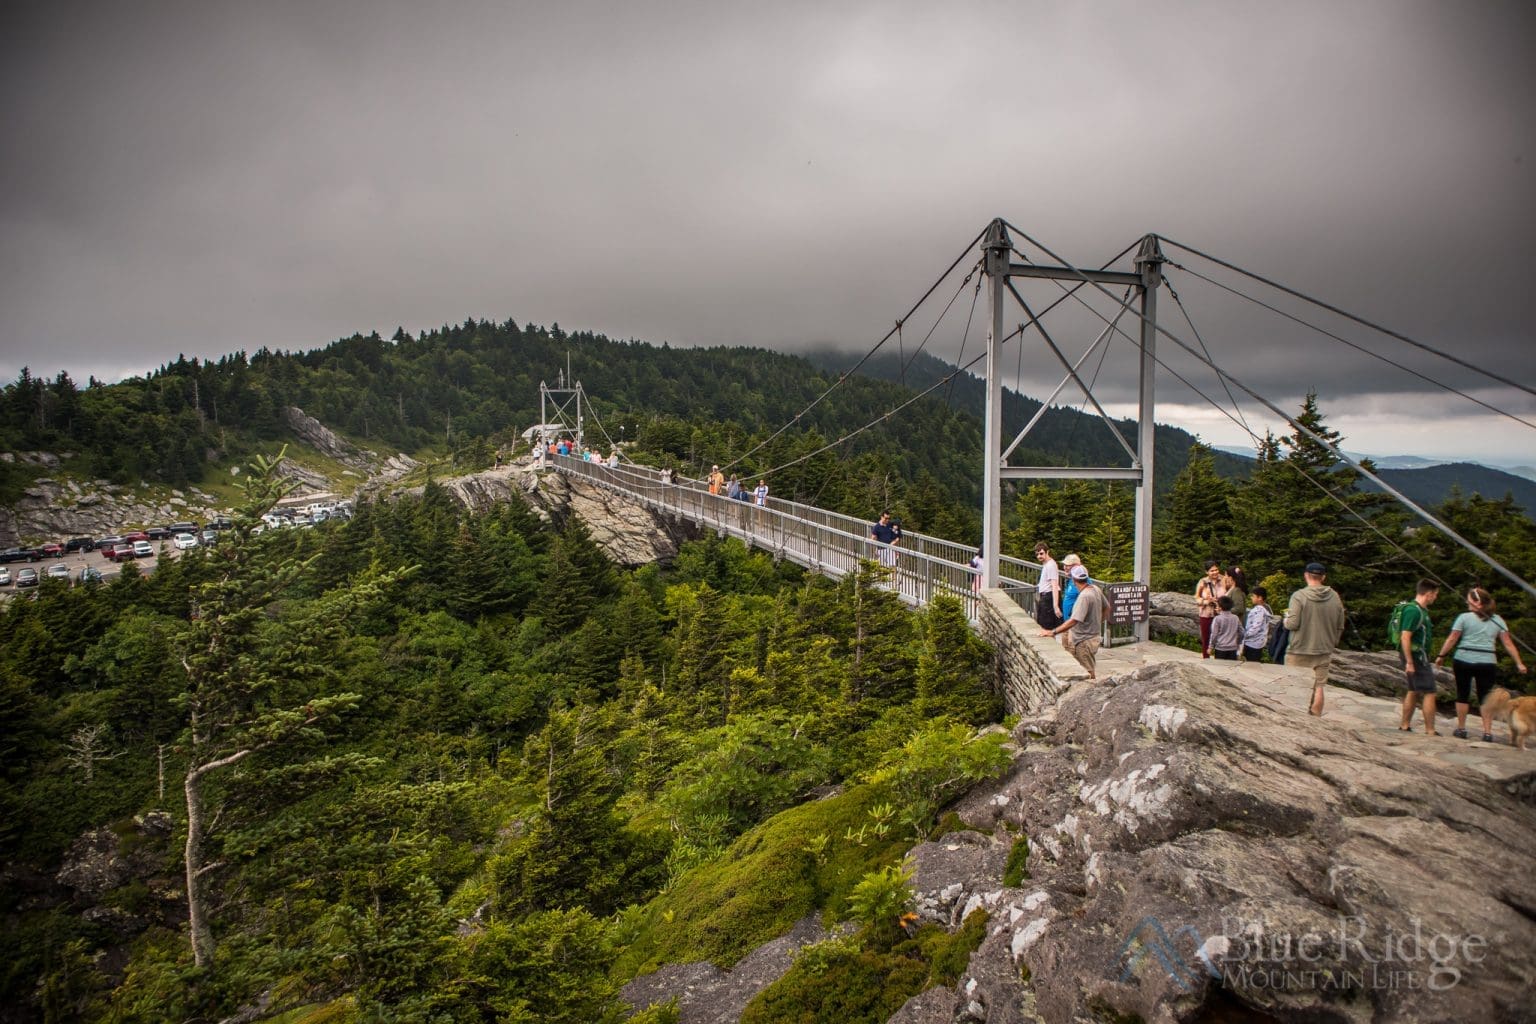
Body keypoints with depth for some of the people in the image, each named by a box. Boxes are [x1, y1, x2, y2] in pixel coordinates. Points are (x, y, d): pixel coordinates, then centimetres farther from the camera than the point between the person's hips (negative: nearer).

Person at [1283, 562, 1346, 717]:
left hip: (1299, 652, -4)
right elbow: (1340, 627, 8)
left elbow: (1292, 624, -17)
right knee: (1318, 687, 9)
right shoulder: (1335, 597, 1)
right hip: (1323, 651, 4)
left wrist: (1286, 618, 5)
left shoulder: (1299, 596, -14)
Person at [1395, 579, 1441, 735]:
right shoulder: (1414, 610, -18)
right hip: (1416, 657, -10)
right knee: (1429, 693, -5)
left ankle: (1404, 725, 21)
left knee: (1414, 692, 15)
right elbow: (1405, 637, -23)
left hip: (1418, 656, 10)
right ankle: (1430, 731, -2)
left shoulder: (1420, 610, 13)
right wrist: (1409, 662, -24)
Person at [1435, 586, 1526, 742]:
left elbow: (1452, 639, -5)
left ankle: (1461, 729, 14)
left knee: (1462, 694, 8)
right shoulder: (1497, 620, 6)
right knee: (1485, 698, 7)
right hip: (1487, 663, 2)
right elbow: (1508, 643, 3)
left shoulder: (1464, 617, -5)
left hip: (1463, 660, -2)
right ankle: (1487, 732, 0)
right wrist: (1519, 663, 7)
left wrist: (1441, 656, 3)